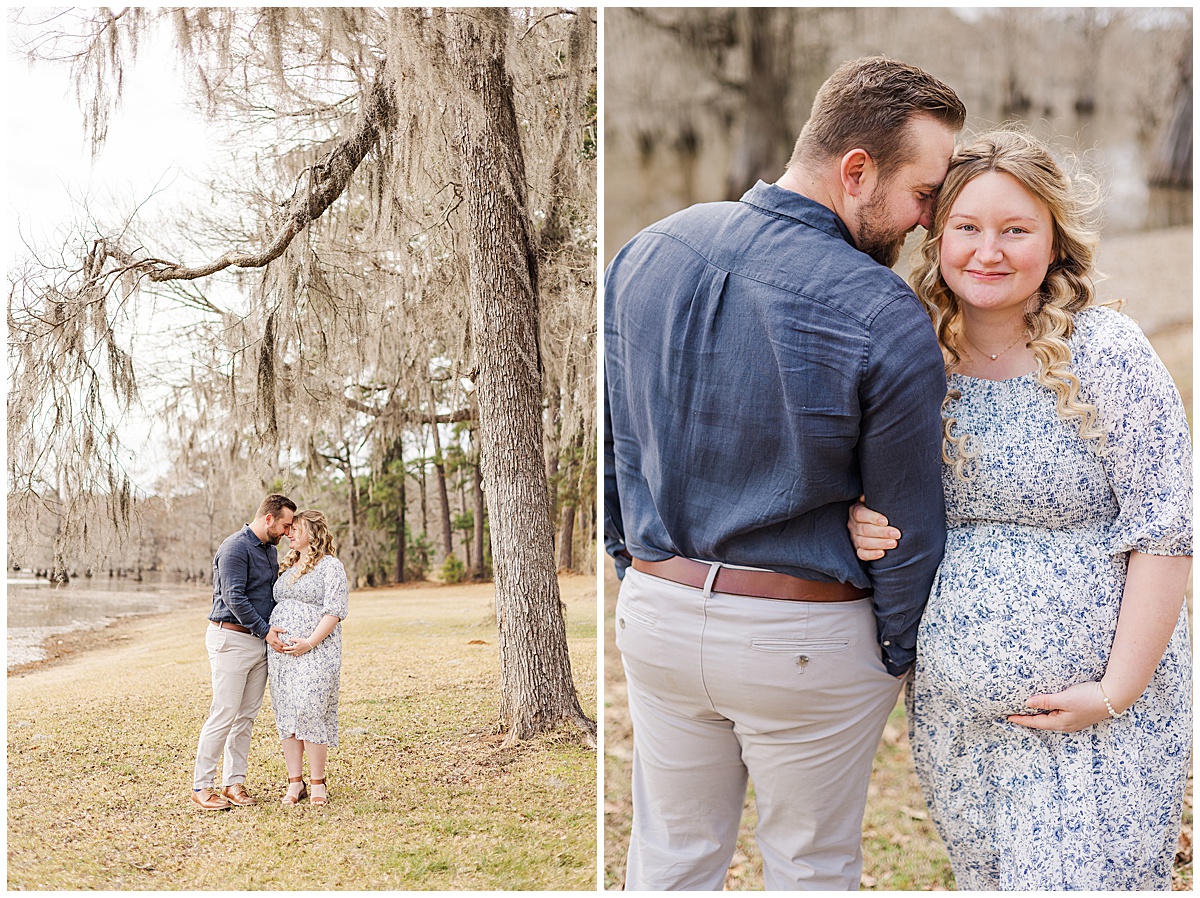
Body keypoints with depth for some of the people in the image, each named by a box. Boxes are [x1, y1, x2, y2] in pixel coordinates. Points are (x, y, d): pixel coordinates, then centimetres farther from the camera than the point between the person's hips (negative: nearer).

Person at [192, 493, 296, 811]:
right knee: (224, 714, -7)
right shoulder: (236, 547, -12)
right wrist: (265, 630, -16)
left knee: (247, 716, 8)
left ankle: (234, 782, 15)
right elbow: (234, 597, -18)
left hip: (260, 642, 8)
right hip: (231, 639, -8)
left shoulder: (270, 550, 16)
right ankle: (201, 786, 1)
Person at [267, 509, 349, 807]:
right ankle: (295, 783, 10)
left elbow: (334, 611, -12)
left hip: (314, 653, -7)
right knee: (285, 716, 4)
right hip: (280, 653, 7)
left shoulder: (331, 566, -3)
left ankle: (317, 783, 0)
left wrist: (310, 642, -19)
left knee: (310, 714, -11)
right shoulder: (287, 566, 19)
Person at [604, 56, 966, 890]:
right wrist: (899, 650, 6)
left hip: (655, 609, 5)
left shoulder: (648, 251, -3)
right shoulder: (887, 320, -21)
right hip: (805, 637, -4)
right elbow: (907, 520, -11)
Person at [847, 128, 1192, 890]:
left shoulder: (1104, 351, -9)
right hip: (951, 717, 4)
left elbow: (1164, 528, -10)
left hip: (1099, 719, -4)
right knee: (983, 879, 15)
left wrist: (1117, 690, -13)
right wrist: (867, 532, -7)